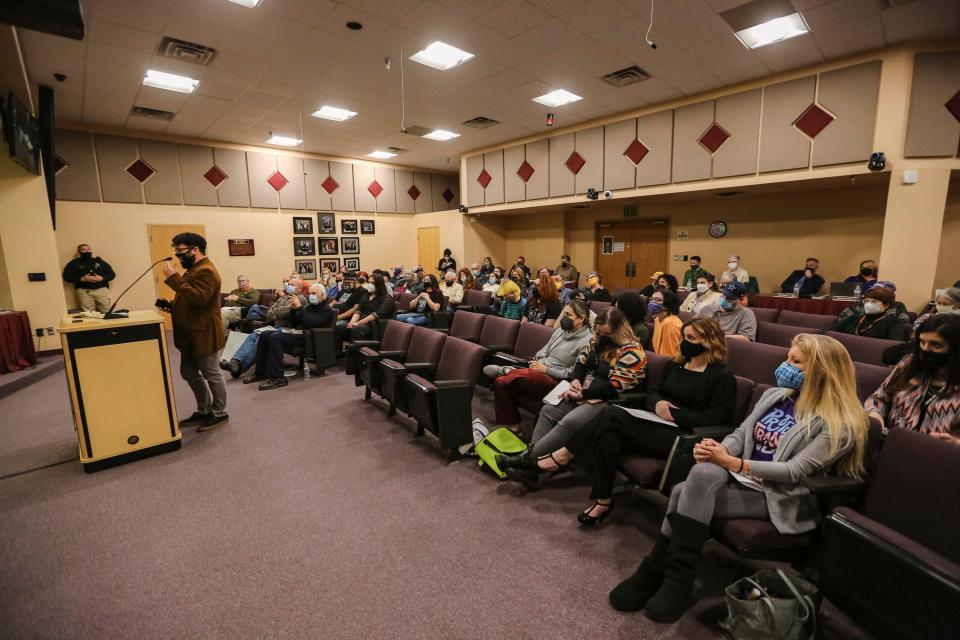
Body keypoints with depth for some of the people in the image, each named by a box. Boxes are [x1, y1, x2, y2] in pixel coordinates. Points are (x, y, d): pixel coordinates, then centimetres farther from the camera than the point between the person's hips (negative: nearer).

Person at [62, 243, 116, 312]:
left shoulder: (100, 261, 17)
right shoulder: (74, 263, 13)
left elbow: (112, 274, 13)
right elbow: (66, 276, 5)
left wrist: (101, 278, -6)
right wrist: (82, 279, -9)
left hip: (101, 289, 1)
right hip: (84, 290, -1)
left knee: (106, 312, -8)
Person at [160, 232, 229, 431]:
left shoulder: (206, 271, -18)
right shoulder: (194, 269, 17)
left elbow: (198, 298, -32)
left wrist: (174, 278, -29)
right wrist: (171, 305, 10)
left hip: (203, 335, -11)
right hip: (191, 335, 11)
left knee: (211, 374, 1)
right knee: (189, 373, 17)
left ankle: (220, 413, 15)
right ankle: (204, 411, 30)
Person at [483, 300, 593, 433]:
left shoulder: (587, 342, -10)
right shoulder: (561, 330, 11)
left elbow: (573, 374, -14)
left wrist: (545, 369, -15)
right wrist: (536, 361, -4)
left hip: (556, 381, -7)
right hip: (538, 372, 7)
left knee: (524, 374, -36)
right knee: (500, 381, -13)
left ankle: (506, 370, 0)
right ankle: (511, 424, -2)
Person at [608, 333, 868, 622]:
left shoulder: (839, 423, -9)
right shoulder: (774, 395, 11)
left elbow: (795, 472, -18)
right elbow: (740, 434, 11)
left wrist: (731, 463, -27)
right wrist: (718, 451, -12)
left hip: (781, 498, -6)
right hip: (743, 479, 6)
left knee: (689, 496, -28)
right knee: (703, 472, -28)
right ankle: (657, 573, -18)